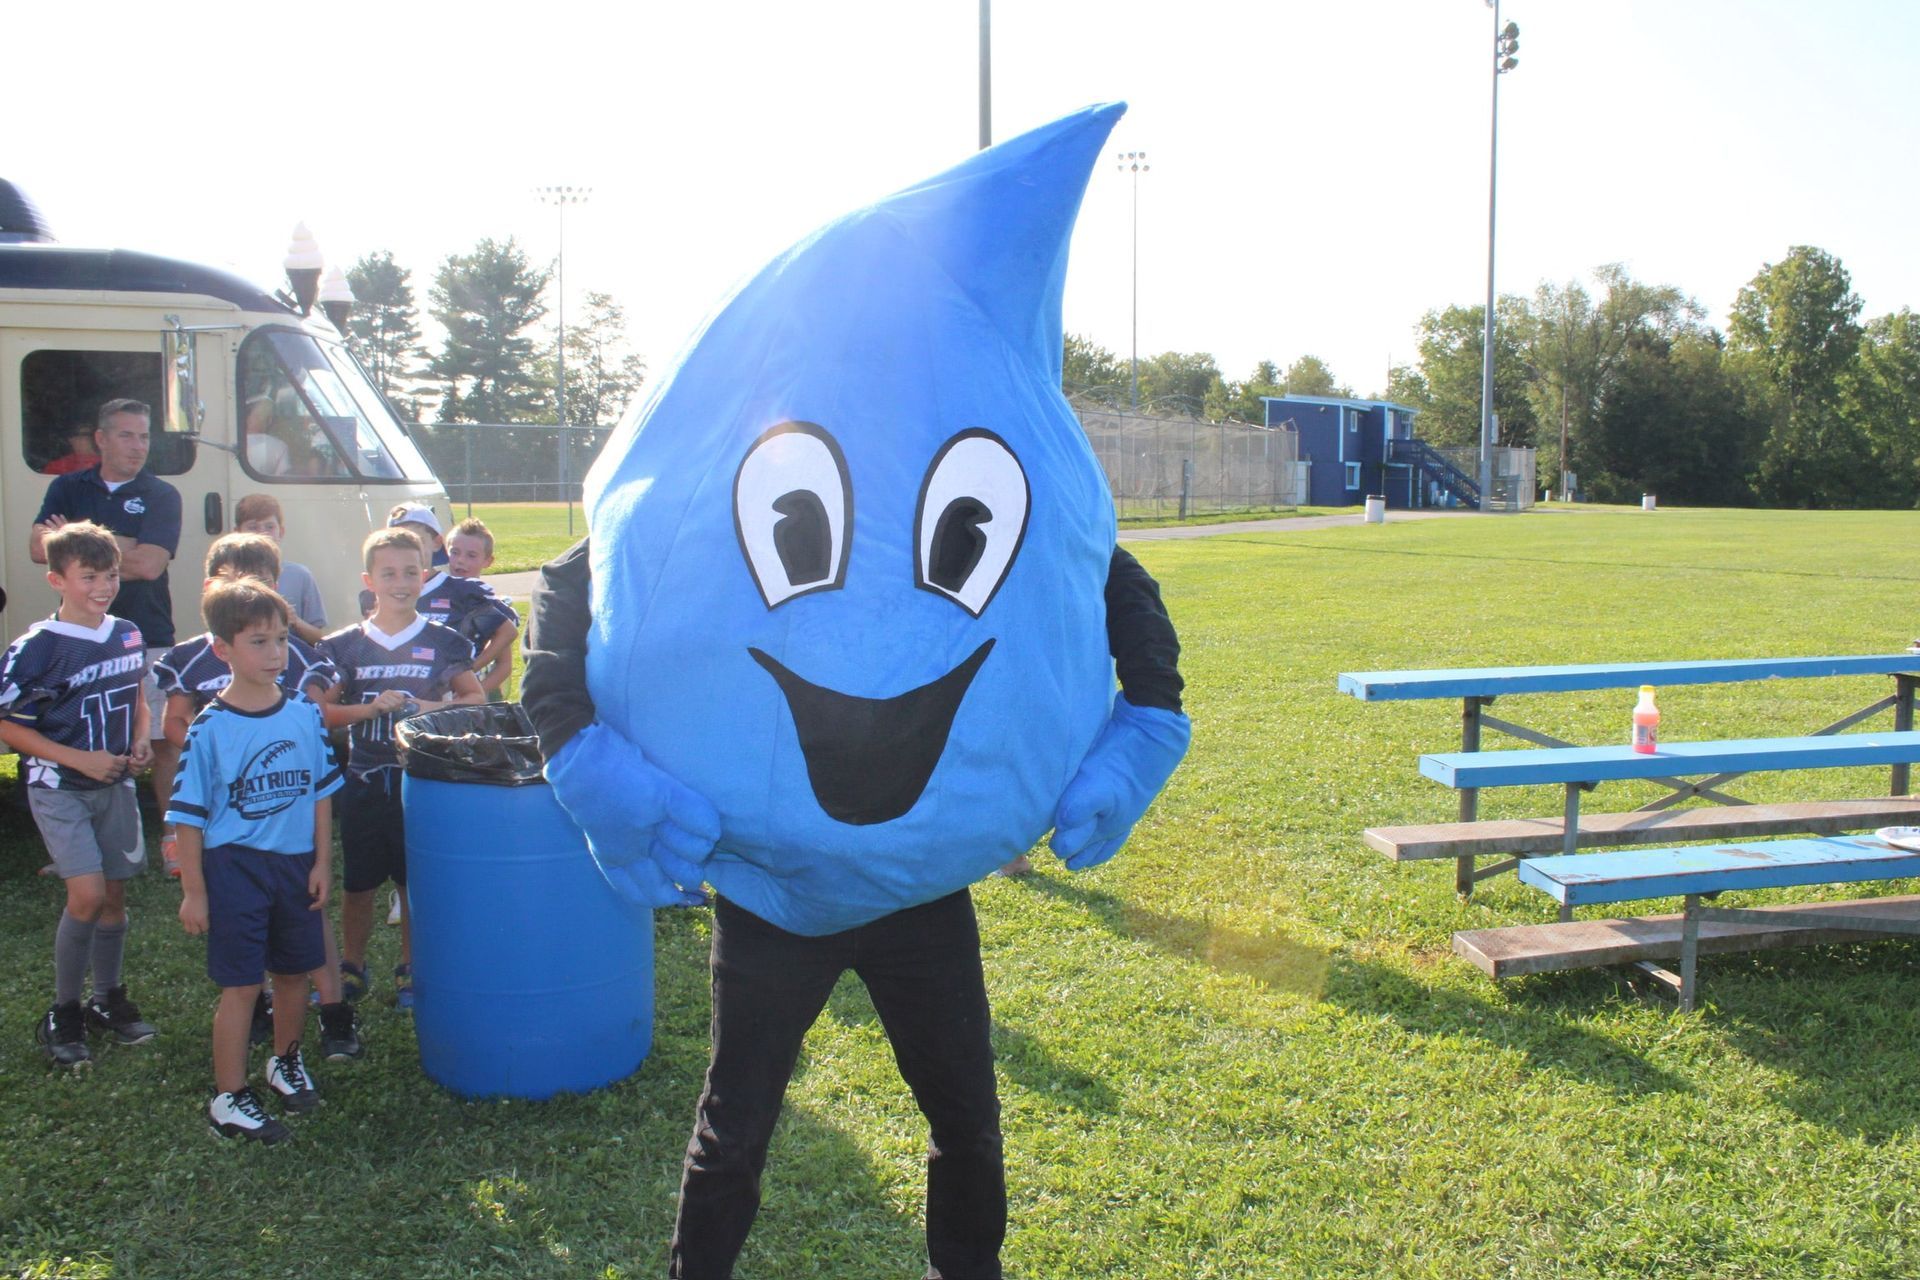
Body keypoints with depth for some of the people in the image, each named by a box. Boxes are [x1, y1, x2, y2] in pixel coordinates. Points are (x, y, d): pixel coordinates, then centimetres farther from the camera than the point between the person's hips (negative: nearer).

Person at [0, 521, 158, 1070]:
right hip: (59, 788, -5)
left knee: (115, 893, 11)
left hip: (115, 784, 5)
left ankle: (109, 999, 28)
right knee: (87, 895, -14)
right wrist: (79, 759, -18)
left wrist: (140, 740, -1)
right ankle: (63, 1013, 5)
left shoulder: (129, 636, 2)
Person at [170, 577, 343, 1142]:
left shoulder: (304, 713, -2)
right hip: (235, 867, -4)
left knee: (295, 972, 15)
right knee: (241, 985, 1)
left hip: (296, 863, 4)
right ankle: (229, 1097, 15)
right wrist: (193, 890, -7)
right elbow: (190, 815, -7)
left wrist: (322, 862, 3)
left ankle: (286, 1059, 40)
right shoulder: (209, 728, -12)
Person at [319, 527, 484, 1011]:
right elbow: (321, 712, 0)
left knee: (416, 884, 8)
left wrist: (432, 707, -14)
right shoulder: (346, 646, 1)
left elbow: (476, 699, 3)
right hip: (365, 783, 1)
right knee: (359, 885, 10)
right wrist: (369, 708, -16)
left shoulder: (443, 643, -1)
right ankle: (352, 968, 28)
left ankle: (410, 971, 24)